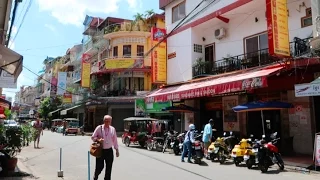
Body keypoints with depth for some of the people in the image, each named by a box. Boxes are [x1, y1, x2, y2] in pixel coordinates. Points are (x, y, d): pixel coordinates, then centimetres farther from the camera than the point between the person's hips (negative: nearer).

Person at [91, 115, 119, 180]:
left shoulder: (113, 129, 2)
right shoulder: (99, 128, -6)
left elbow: (115, 140, 8)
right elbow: (93, 137, 0)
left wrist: (117, 150, 10)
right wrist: (98, 140, -20)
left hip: (109, 151, 3)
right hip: (100, 150, -2)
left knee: (109, 168, 8)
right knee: (99, 167, 2)